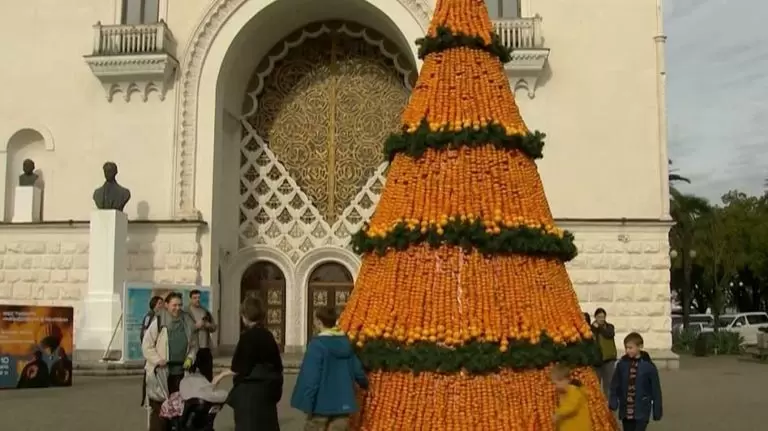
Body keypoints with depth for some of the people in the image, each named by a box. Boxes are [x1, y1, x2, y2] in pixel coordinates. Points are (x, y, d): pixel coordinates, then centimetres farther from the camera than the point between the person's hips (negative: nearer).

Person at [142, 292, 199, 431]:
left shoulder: (187, 323, 3)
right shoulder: (158, 322, -9)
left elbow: (193, 344, 16)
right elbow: (146, 345, -7)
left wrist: (190, 358, 0)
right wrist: (158, 360, -16)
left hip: (179, 371, 5)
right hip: (160, 372, -4)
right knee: (159, 406, -1)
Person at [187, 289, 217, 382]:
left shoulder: (206, 312, 14)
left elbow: (214, 328, 16)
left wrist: (208, 325, -3)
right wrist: (195, 326, -18)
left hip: (205, 348, 5)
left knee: (208, 375, 8)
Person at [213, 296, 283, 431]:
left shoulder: (248, 336, -15)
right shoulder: (267, 335, 7)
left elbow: (240, 368, -15)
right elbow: (276, 364, 12)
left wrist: (222, 374, 1)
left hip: (251, 390, -8)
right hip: (266, 388, 8)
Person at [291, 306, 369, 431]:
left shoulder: (317, 344, -14)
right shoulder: (347, 343, 5)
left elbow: (310, 377, -17)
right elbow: (357, 370, 9)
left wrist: (307, 404, -13)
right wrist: (366, 385, 30)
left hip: (321, 404, -5)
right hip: (343, 403, 5)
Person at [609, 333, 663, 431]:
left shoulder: (648, 366, -9)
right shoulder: (622, 364, -2)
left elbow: (656, 390, -5)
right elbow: (615, 385, 3)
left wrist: (657, 411, -3)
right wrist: (613, 403, -8)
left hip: (642, 411, -3)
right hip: (626, 410, 3)